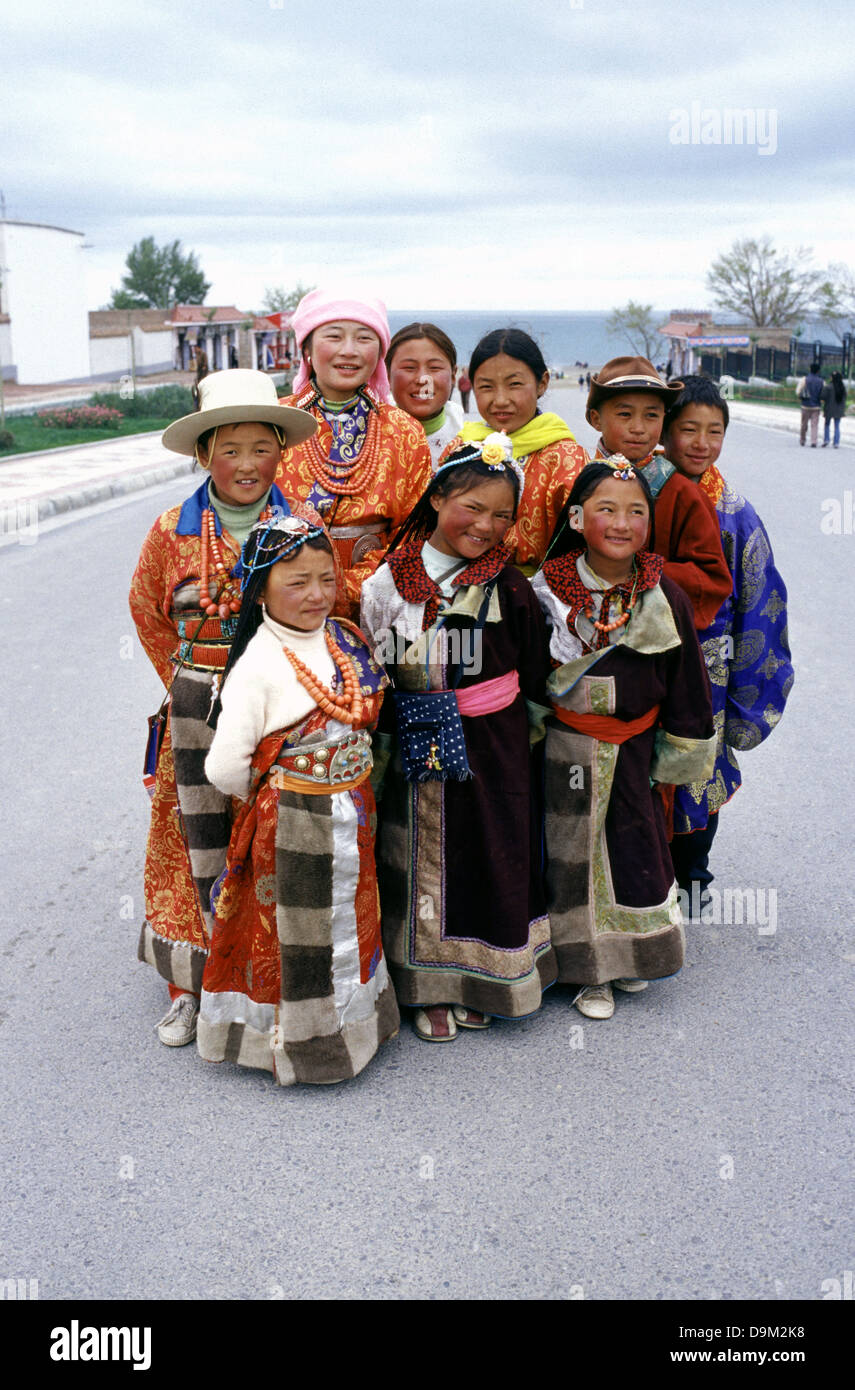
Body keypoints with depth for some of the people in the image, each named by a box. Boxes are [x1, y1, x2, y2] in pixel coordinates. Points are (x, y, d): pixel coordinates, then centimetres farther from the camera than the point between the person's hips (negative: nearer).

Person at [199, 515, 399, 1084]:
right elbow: (225, 768, -24)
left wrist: (355, 782, 10)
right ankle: (301, 1042, 30)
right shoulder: (259, 664, -22)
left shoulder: (348, 638, -1)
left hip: (353, 814, 7)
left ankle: (353, 1021, 43)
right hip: (292, 822, -6)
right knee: (298, 930, 9)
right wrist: (272, 792, -7)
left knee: (351, 921, 22)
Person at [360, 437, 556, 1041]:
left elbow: (534, 674, 3)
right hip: (414, 750, 1)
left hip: (492, 751, 0)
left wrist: (508, 723, 0)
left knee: (490, 855, 8)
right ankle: (429, 988, 25)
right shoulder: (388, 580, -2)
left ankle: (479, 981, 29)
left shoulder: (509, 587, -4)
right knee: (422, 860, 9)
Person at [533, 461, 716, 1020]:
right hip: (568, 752, -1)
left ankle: (631, 954, 38)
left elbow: (687, 682, 1)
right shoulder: (549, 589, -10)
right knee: (574, 849, 8)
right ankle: (589, 970, 26)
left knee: (636, 844, 13)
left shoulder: (665, 598, -7)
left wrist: (680, 753, 4)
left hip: (635, 751, 1)